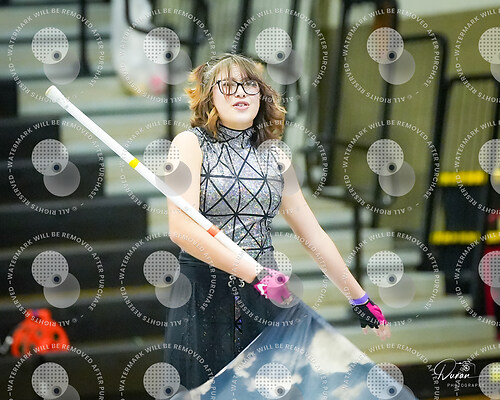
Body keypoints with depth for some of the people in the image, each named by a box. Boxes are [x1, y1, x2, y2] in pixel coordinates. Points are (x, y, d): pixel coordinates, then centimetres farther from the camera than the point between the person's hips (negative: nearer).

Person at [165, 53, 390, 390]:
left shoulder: (273, 157, 12)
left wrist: (360, 299, 12)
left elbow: (313, 234, 14)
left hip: (264, 299, 4)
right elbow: (181, 229, -15)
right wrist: (254, 273, -22)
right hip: (203, 298, -4)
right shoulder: (191, 144, -2)